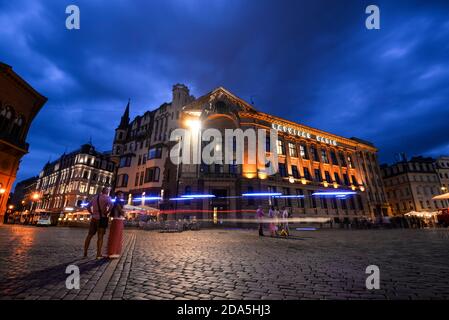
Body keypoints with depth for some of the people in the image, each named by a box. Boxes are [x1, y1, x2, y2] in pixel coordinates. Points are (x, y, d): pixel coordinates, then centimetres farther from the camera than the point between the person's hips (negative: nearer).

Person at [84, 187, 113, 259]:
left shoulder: (94, 197, 13)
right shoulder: (106, 197, -8)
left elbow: (88, 207, 17)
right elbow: (111, 205, -27)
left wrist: (92, 214, 12)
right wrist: (106, 213, -14)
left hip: (94, 218, 6)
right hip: (102, 219, -6)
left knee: (89, 235, 13)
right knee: (100, 237, -2)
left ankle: (85, 253, 15)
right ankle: (98, 254, -2)